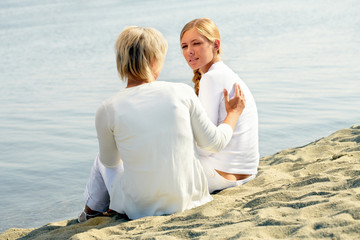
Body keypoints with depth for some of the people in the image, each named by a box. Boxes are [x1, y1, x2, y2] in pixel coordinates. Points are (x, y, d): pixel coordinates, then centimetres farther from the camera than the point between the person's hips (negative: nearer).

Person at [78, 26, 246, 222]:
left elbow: (111, 161, 4)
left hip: (140, 209, -2)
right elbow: (215, 142, -1)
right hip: (188, 201, 2)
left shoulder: (107, 111, -14)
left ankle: (91, 213, 52)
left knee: (102, 161, 30)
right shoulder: (182, 93, -11)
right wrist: (234, 113, 19)